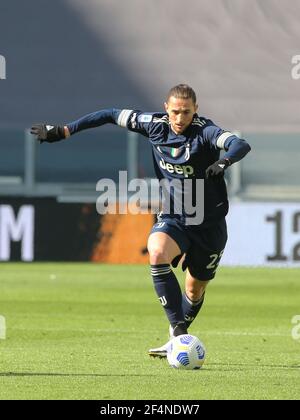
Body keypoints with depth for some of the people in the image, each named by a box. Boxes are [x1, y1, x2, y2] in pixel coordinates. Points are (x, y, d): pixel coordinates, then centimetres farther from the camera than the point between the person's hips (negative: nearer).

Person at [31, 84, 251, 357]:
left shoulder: (205, 131, -19)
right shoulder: (155, 125, -6)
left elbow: (241, 145, -36)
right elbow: (112, 115, 6)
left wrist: (224, 161, -59)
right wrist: (63, 131, 7)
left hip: (209, 224, -2)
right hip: (172, 219, 2)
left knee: (195, 291, 10)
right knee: (157, 253, -30)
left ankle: (177, 339, 38)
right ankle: (179, 333, -30)